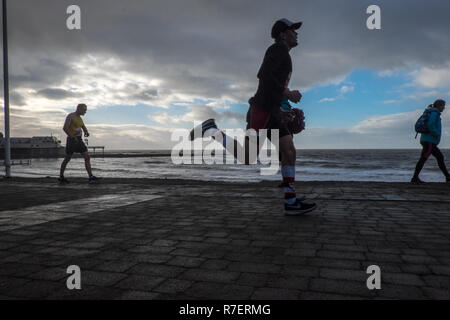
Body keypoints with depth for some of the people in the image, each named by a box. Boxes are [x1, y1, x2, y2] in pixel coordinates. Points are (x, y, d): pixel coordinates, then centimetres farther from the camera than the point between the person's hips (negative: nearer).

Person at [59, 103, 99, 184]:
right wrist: (73, 137, -22)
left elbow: (84, 128, 17)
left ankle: (91, 177, -13)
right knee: (67, 159, 5)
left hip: (79, 140, 7)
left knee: (87, 157, -7)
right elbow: (65, 128, -21)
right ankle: (61, 177, 22)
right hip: (71, 140, -7)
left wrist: (86, 133, -7)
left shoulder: (79, 118, 16)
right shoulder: (70, 116, -11)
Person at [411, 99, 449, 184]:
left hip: (429, 141, 10)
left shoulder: (434, 113, 22)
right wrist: (437, 134, -14)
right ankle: (414, 178, -11)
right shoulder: (435, 113, -7)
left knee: (440, 157, 13)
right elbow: (430, 125, -23)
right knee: (423, 158, -11)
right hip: (429, 141, -10)